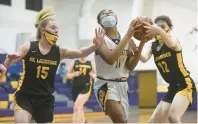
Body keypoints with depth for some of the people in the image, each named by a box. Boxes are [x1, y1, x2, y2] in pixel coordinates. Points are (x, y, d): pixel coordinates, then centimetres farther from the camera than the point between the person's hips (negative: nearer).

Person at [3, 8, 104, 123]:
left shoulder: (59, 51, 0)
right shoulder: (28, 47, -6)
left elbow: (80, 53, -15)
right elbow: (7, 65, -8)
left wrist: (96, 46, -34)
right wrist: (11, 59, -32)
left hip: (46, 99, 3)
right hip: (25, 96, -3)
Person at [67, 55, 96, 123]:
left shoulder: (91, 63, 3)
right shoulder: (74, 63, 4)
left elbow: (95, 75, 11)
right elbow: (68, 75, 8)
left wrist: (92, 75, -11)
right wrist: (74, 74, -12)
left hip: (86, 87, -3)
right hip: (75, 87, 3)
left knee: (77, 107, -19)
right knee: (80, 107, 16)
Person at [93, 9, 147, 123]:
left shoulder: (127, 39, 6)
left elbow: (130, 66, 0)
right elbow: (110, 59, -28)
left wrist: (141, 44, -11)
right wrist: (128, 36, -28)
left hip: (122, 85, 6)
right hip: (106, 85, -6)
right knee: (121, 120, -26)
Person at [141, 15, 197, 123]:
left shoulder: (174, 41, -8)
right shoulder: (153, 46, 8)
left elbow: (170, 44, -36)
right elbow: (144, 59, -13)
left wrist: (159, 31, -56)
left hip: (185, 84, -7)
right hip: (173, 87, 7)